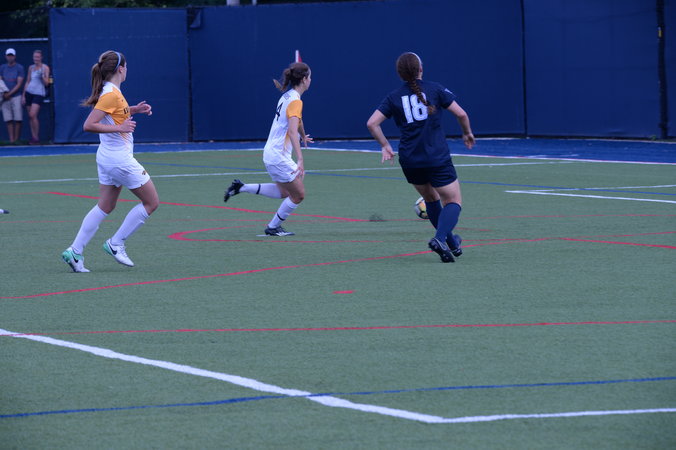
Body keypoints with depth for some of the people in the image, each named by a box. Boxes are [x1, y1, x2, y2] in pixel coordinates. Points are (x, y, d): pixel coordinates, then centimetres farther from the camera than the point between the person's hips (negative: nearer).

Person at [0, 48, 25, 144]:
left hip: (16, 96, -3)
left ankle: (17, 139, -2)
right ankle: (11, 139, -3)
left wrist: (9, 94, -15)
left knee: (17, 119, -5)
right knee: (8, 119, -2)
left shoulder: (19, 68, -1)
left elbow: (19, 84, -7)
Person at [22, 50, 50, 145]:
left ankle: (36, 138, -8)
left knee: (33, 115, -16)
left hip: (39, 93, -5)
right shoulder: (31, 68, 12)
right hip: (29, 93, 5)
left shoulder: (45, 67, -1)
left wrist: (42, 76, -22)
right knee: (30, 116, 2)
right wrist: (23, 95, 13)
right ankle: (33, 137, 6)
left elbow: (46, 83, -4)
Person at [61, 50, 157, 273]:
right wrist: (119, 128, -26)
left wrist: (133, 110, 18)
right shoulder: (112, 94, -20)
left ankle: (75, 251, 7)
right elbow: (89, 125, -25)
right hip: (120, 159, -9)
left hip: (107, 157, 9)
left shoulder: (110, 92, 8)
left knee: (104, 207, 13)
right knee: (151, 202, 2)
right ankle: (116, 244, 3)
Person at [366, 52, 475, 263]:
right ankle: (440, 238, -23)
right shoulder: (434, 89, -3)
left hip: (409, 161, 4)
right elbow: (460, 113, -4)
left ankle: (451, 242, 29)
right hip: (437, 157, -4)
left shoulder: (394, 97, 4)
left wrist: (385, 145, 12)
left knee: (431, 199, 25)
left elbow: (372, 123, -2)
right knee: (453, 201, 2)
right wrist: (467, 133, 14)